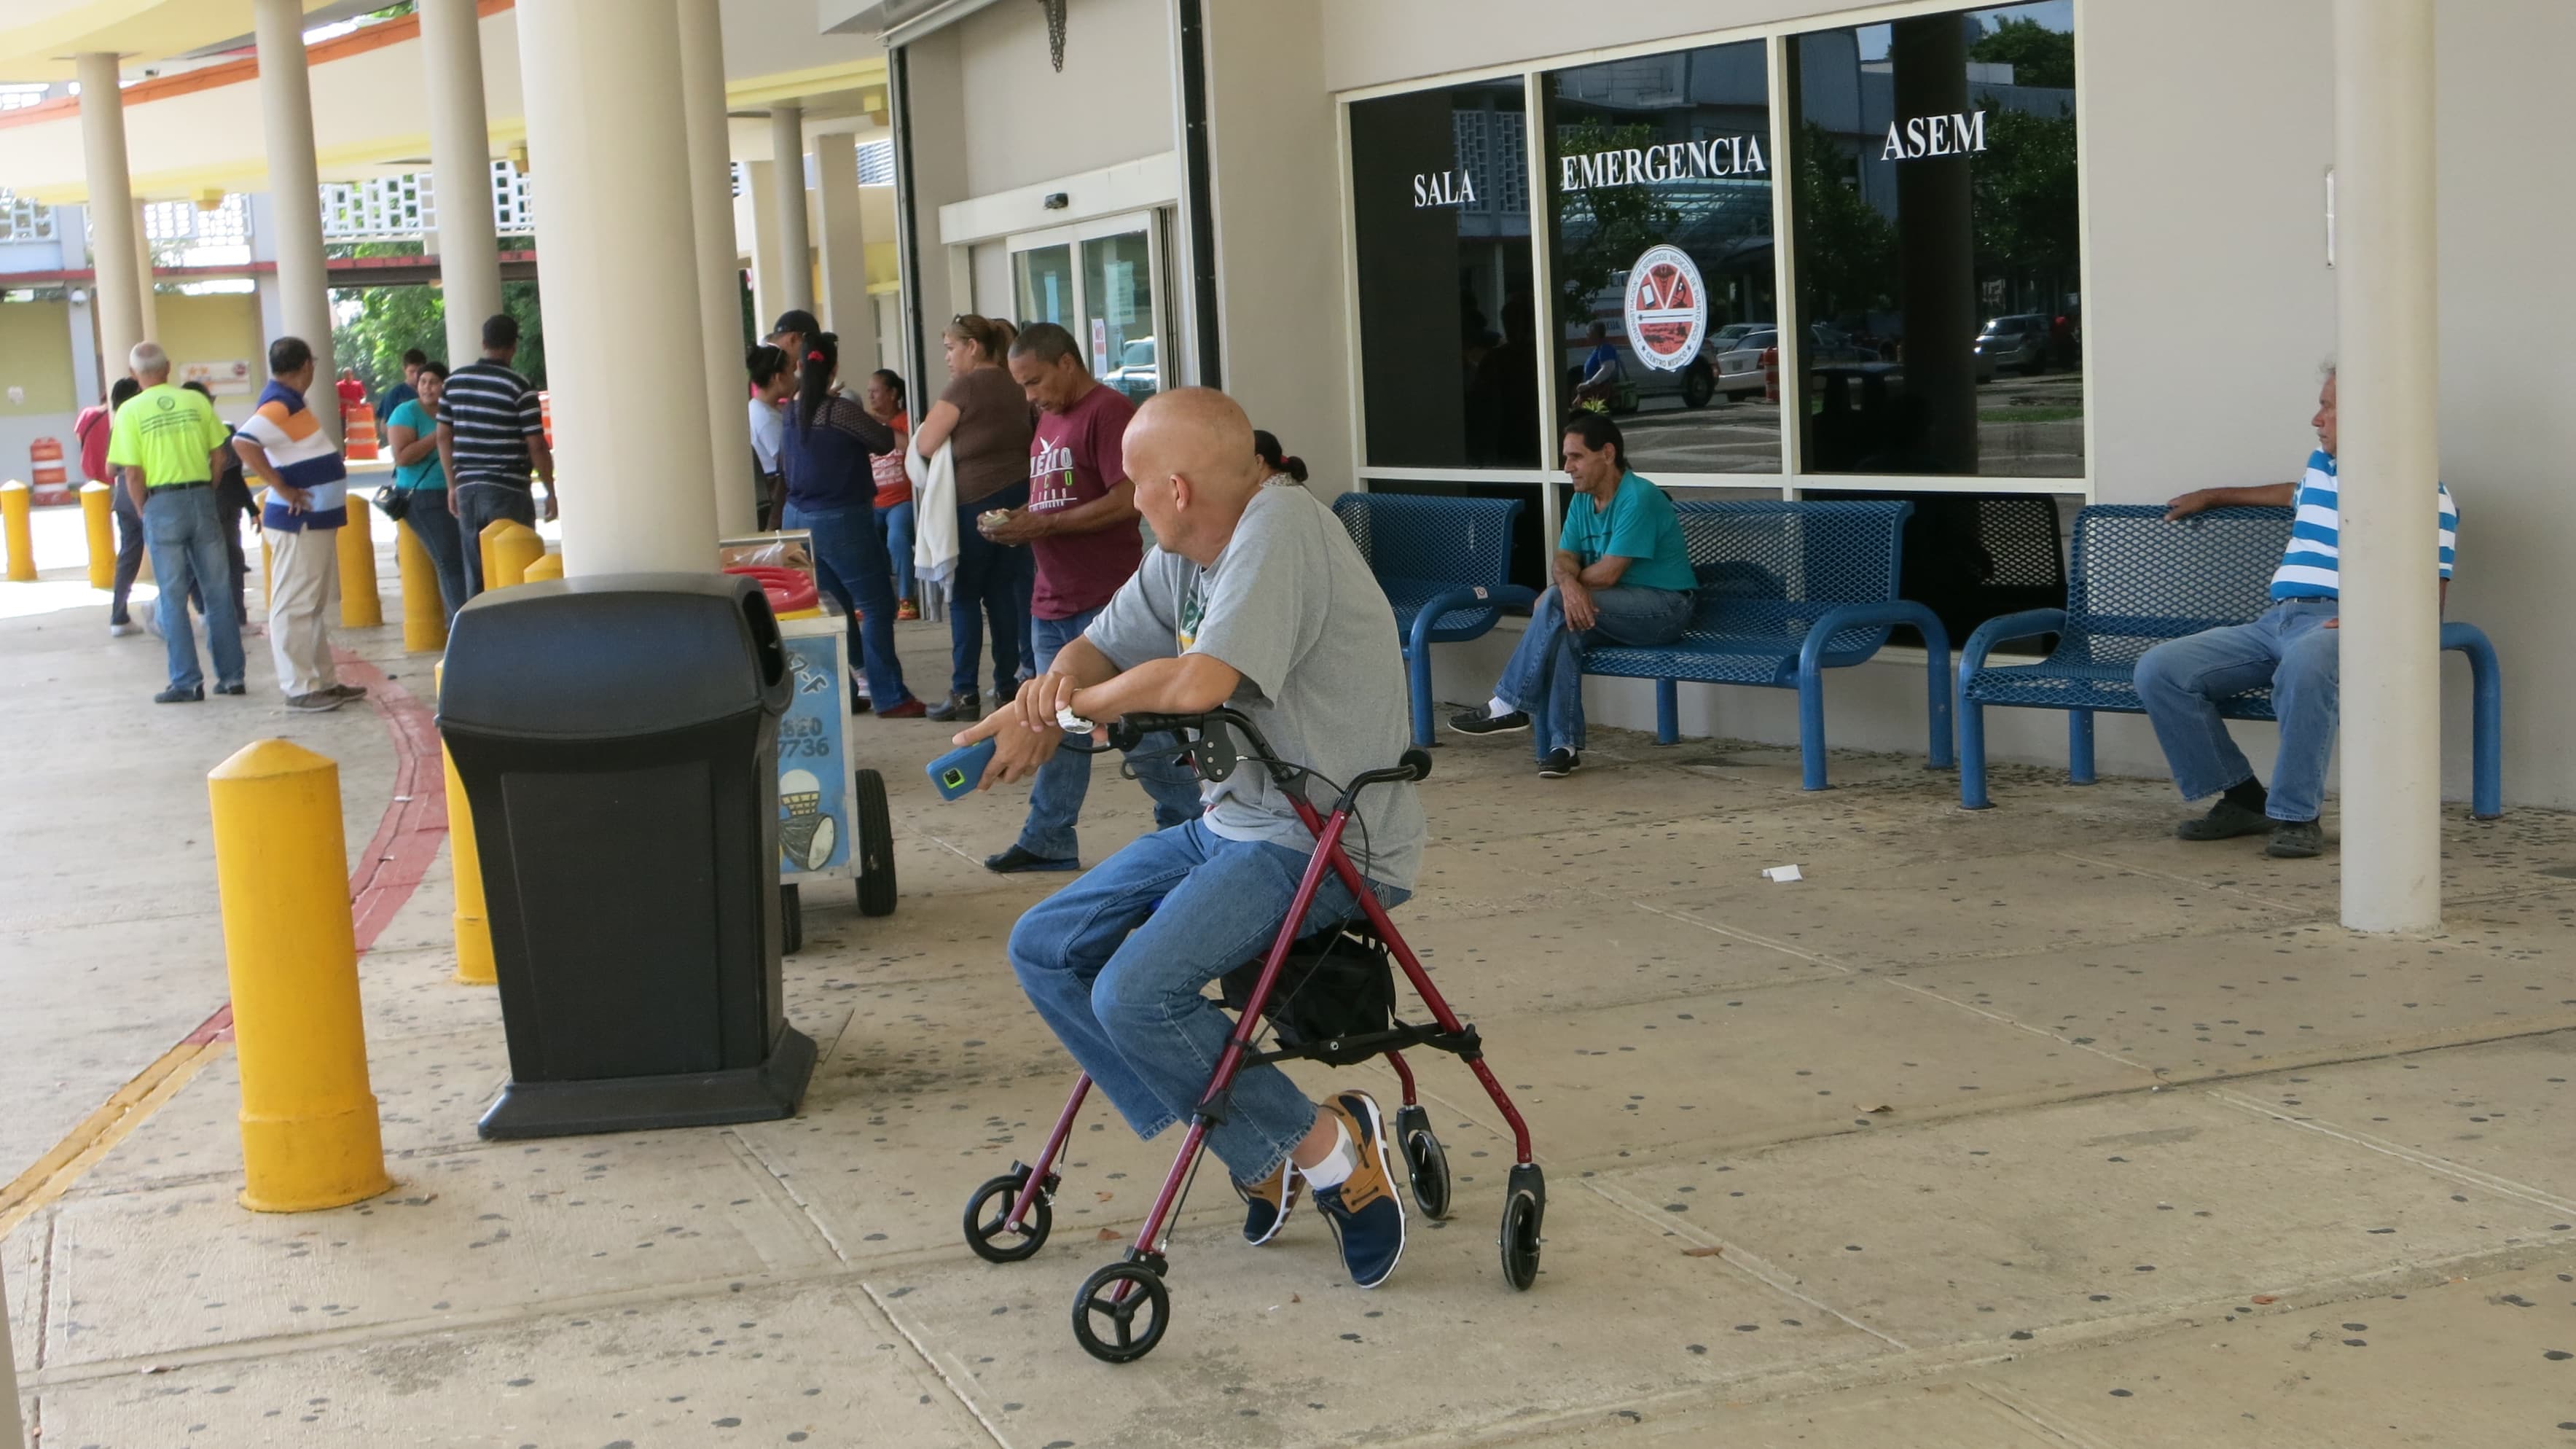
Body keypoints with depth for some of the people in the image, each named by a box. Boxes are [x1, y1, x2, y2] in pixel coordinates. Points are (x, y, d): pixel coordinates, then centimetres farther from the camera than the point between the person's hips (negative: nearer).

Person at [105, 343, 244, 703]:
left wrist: (143, 512, 4)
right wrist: (207, 494, 13)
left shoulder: (131, 412, -5)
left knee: (173, 598, 4)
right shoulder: (196, 402, 3)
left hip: (162, 504, -2)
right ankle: (231, 675, 12)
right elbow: (218, 454, 3)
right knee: (217, 591, 9)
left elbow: (132, 473, -8)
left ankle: (187, 682, 4)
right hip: (201, 498, 3)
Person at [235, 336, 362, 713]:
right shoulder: (279, 405, -17)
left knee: (313, 606, 16)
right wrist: (283, 490, -25)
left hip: (316, 521, 10)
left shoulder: (288, 401, 13)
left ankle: (324, 680, 24)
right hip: (299, 523, -10)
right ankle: (300, 688, -3)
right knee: (294, 606, -5)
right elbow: (243, 443, -30)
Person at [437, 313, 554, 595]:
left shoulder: (454, 382, 6)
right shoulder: (519, 387, -10)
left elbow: (443, 437, 10)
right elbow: (536, 447, -10)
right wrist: (551, 491, 0)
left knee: (475, 572, 10)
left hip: (467, 488, 5)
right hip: (508, 491, -5)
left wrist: (452, 485, 17)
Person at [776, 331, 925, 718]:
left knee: (833, 607, 14)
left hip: (799, 519, 7)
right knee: (876, 605, -2)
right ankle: (889, 697, -4)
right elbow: (886, 442, -8)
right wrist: (854, 439, 11)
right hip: (842, 520, -7)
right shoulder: (840, 410, -16)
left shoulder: (791, 416, 5)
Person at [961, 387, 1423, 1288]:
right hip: (1230, 824, 10)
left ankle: (1323, 1144, -5)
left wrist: (1060, 708, -14)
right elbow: (1100, 646, 15)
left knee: (1136, 993, -25)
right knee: (1044, 951, 5)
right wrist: (1058, 685, -11)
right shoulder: (1184, 555, 9)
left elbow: (1199, 682, -29)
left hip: (1327, 843, -10)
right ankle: (1249, 1151, 7)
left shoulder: (1280, 526, -19)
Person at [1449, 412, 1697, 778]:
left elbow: (1608, 573, -22)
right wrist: (1569, 582, -24)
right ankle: (1564, 743, -25)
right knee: (1565, 629, -26)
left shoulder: (1638, 499, -18)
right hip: (1619, 611, 7)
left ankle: (1510, 705, -19)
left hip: (1664, 609, -7)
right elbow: (1565, 558, 1)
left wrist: (1556, 593, -8)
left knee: (1556, 605, -26)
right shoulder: (1582, 501, 10)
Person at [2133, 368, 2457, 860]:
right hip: (2277, 619, 7)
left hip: (2342, 624, -7)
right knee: (2158, 670, -12)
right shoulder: (2320, 466, 24)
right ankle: (2242, 797, -3)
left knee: (2305, 661, -44)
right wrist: (2214, 497, 54)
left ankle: (2297, 815, -32)